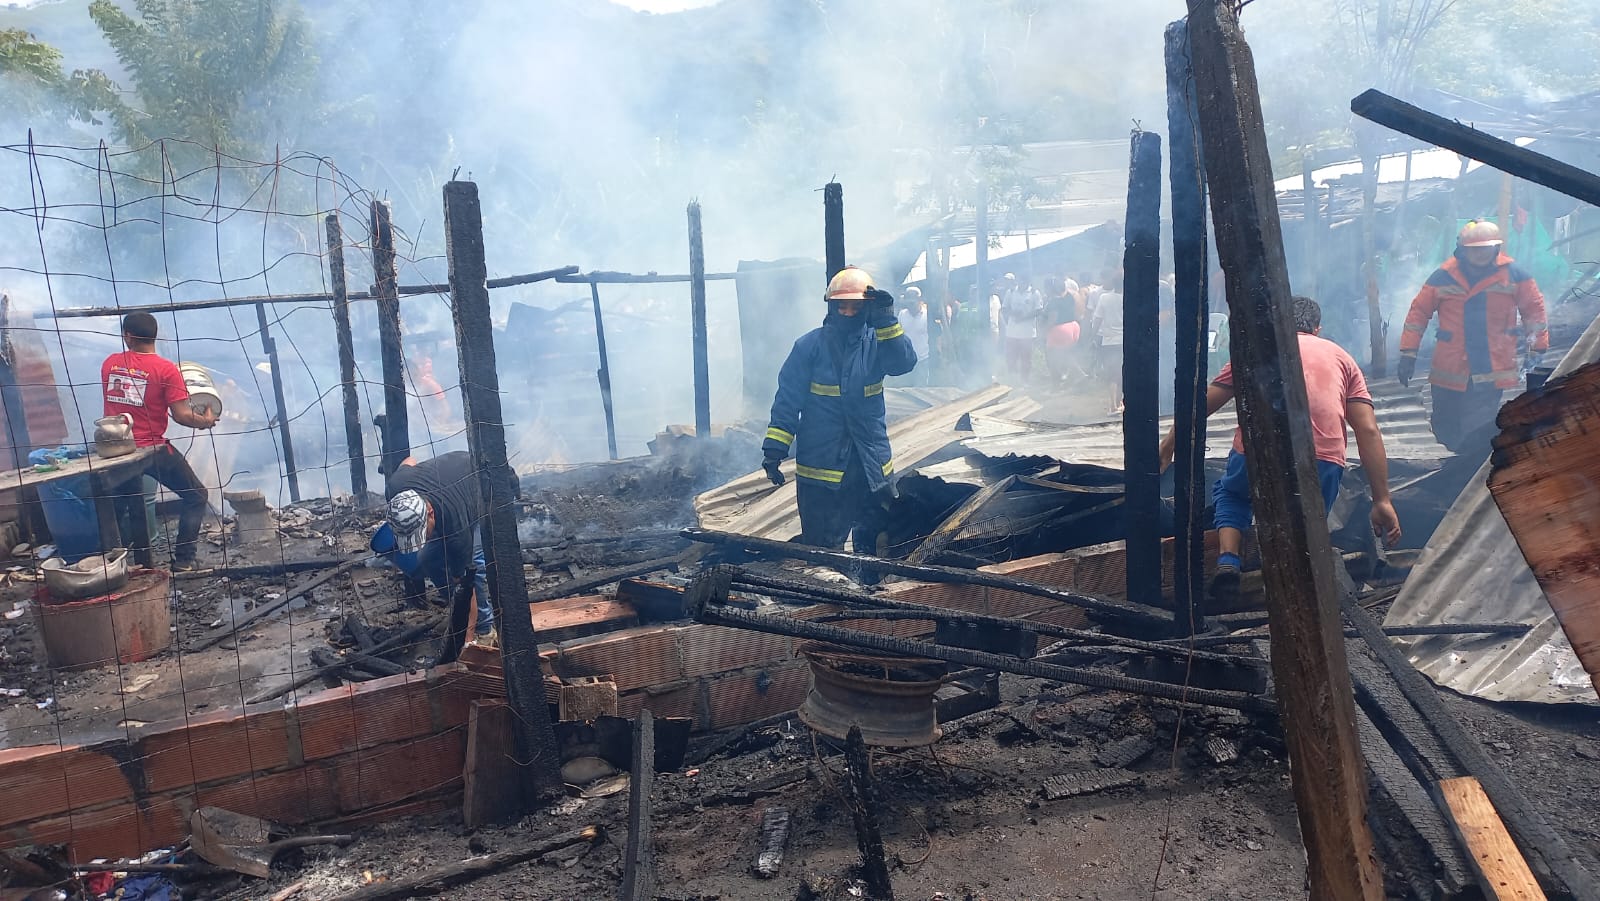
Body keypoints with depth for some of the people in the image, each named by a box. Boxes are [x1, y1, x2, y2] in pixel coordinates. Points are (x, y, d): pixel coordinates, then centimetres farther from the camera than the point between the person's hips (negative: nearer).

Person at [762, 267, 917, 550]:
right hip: (820, 463, -3)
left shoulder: (876, 342, 3)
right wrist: (774, 448, -12)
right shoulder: (809, 346, -6)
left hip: (871, 463, 3)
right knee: (822, 549, 4)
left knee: (878, 547, 16)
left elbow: (904, 363, -16)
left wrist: (886, 321, -25)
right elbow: (788, 399, -7)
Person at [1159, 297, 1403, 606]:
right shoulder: (1341, 357, 25)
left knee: (1230, 493, 31)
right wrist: (1382, 501, 14)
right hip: (1322, 461, 1)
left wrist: (1167, 448, 33)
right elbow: (1368, 432, 14)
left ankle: (1228, 560, 6)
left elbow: (1202, 406, 23)